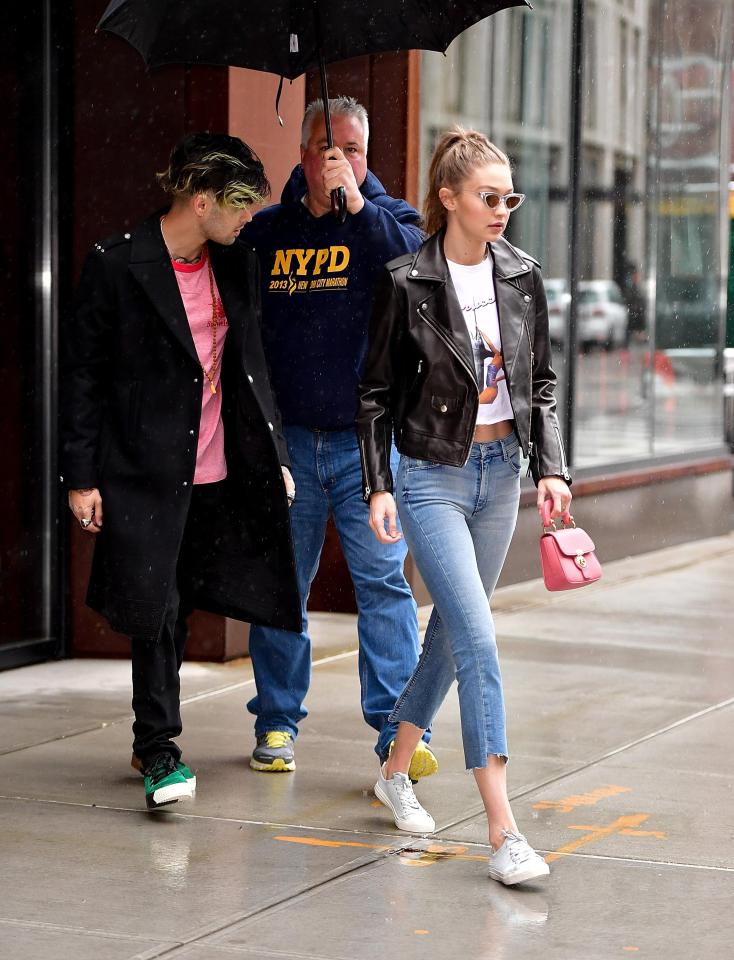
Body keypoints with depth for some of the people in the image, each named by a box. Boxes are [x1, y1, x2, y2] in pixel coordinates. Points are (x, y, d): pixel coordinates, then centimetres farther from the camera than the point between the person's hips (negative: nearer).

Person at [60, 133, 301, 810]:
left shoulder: (238, 265, 8)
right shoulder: (116, 265, -8)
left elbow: (252, 365, 17)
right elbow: (82, 372, -5)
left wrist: (275, 455, 14)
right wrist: (81, 475, -7)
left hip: (220, 473, 5)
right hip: (145, 471, -5)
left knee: (175, 608, 12)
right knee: (156, 609, -5)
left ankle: (151, 742, 25)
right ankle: (159, 746, 6)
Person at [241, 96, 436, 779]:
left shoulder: (386, 218, 6)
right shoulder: (266, 230, 10)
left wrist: (354, 204, -24)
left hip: (368, 438, -2)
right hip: (285, 437, 2)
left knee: (383, 580, -6)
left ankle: (396, 730, -3)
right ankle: (277, 723, 18)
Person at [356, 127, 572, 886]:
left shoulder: (522, 277, 4)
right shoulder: (407, 282, -9)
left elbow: (541, 384, 11)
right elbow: (376, 394, -3)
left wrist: (550, 467, 1)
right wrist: (378, 486, -9)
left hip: (500, 472, 5)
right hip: (431, 474, -5)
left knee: (453, 630, 15)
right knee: (477, 639, -13)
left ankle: (396, 771, 36)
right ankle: (503, 834, -15)